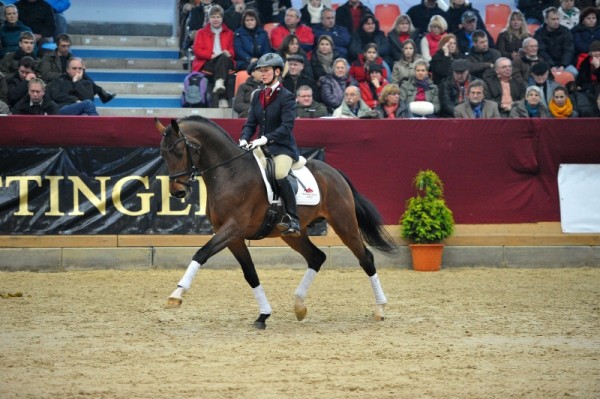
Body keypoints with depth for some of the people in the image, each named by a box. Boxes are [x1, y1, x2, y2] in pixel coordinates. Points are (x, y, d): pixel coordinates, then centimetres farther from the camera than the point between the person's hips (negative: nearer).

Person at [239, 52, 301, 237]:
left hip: (283, 147, -7)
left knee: (279, 175, -33)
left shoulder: (286, 97, -7)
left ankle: (292, 220, -27)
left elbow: (287, 126, -16)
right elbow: (251, 123, 11)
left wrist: (266, 139, -27)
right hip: (261, 147, 7)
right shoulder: (257, 97, 13)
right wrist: (244, 139, -10)